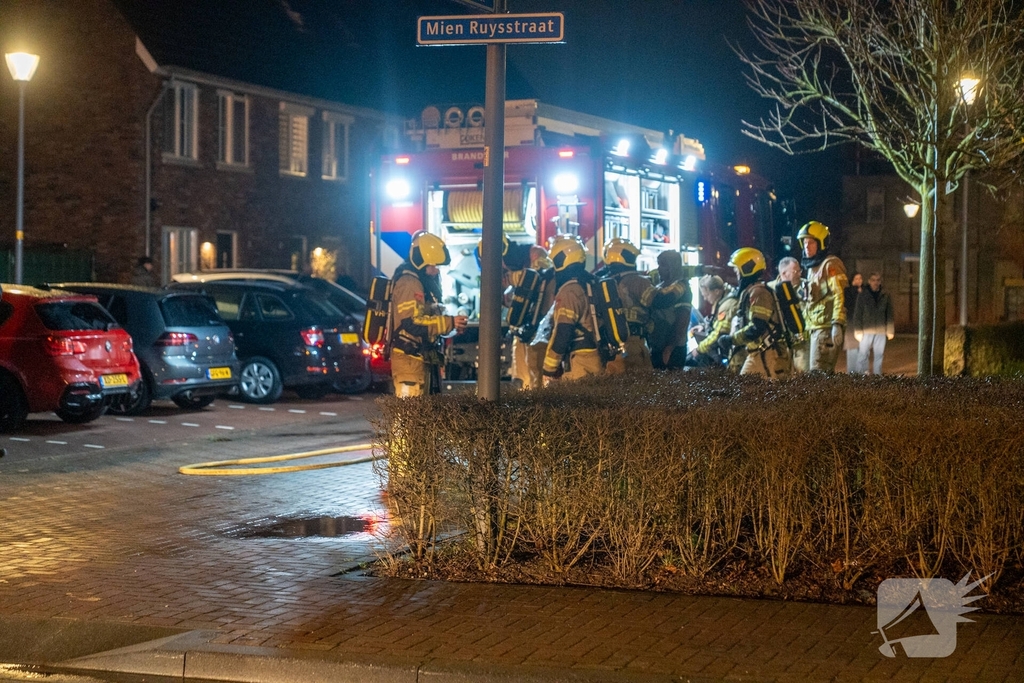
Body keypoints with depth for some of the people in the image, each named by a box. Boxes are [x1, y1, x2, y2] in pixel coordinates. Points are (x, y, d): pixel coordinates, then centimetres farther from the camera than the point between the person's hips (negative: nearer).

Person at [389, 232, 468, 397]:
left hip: (421, 358, 11)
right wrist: (449, 322, -21)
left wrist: (451, 323, 6)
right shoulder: (409, 283, -16)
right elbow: (411, 322, -25)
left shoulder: (424, 283, 17)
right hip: (409, 358, -11)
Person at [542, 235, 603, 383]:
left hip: (582, 361, -9)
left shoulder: (569, 291, -12)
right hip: (600, 359, 9)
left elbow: (561, 335, -16)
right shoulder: (592, 284, 14)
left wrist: (549, 370, -10)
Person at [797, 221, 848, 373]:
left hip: (826, 328, -10)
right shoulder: (812, 267, 22)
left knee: (818, 373, -17)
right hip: (815, 328, 10)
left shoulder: (830, 265, -8)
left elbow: (839, 296, -19)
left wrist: (838, 324, -28)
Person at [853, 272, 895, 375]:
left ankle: (877, 375, 12)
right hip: (866, 331, -2)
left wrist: (890, 331, 4)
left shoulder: (885, 297, 7)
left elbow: (890, 315, 10)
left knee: (879, 355, 6)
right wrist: (858, 331, -5)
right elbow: (857, 314, 1)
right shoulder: (863, 296, 2)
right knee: (863, 354, -3)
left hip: (881, 331, 2)